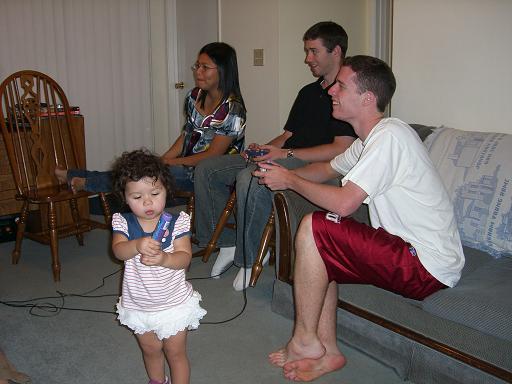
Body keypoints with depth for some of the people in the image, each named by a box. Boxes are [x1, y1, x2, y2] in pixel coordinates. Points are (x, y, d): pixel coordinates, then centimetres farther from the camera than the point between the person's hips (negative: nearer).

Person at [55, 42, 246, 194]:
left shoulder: (232, 109, -18)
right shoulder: (195, 96, 6)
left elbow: (211, 155, -18)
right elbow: (186, 135, 13)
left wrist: (169, 162, -14)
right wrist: (162, 160, -1)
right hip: (187, 165, 7)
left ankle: (85, 181, -8)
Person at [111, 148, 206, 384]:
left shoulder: (176, 223, -14)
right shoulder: (124, 223, -10)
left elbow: (184, 257, -20)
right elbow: (118, 250, -25)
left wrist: (164, 259, -41)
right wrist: (137, 246, -46)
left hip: (174, 304, -3)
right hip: (139, 307, 3)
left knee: (176, 354, 13)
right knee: (151, 351, 25)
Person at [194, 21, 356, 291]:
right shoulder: (308, 92, 24)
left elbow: (340, 150, -16)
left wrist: (286, 154, -17)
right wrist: (264, 149, 3)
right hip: (283, 158, 9)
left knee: (250, 179, -36)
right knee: (206, 170, 0)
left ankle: (251, 257, -17)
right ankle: (227, 242, 4)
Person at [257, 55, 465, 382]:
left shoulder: (388, 135, -19)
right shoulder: (370, 138, 13)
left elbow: (344, 203, -24)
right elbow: (328, 169, 27)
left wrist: (290, 181, -9)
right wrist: (283, 171, 9)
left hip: (427, 267, -10)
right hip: (411, 250, 10)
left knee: (313, 229, -15)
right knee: (319, 249, 8)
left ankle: (305, 340, -1)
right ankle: (327, 351, 10)